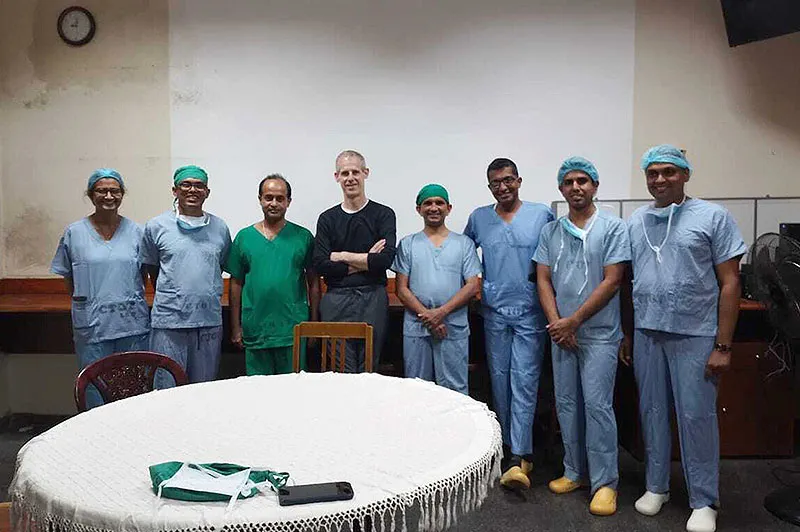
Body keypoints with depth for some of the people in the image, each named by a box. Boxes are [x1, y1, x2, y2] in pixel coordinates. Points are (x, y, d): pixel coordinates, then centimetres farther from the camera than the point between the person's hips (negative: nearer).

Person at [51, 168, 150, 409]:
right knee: (96, 389, 6)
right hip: (91, 324, -1)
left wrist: (129, 299, 3)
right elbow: (68, 279, 9)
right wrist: (85, 300, 1)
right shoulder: (74, 232, 3)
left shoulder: (135, 232, 4)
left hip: (132, 323, 1)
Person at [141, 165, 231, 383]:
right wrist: (170, 297, 11)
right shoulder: (156, 226, 1)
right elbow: (152, 269, 11)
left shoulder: (220, 228, 7)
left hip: (210, 320, 2)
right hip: (168, 322, -2)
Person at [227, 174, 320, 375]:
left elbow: (313, 281, 4)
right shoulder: (244, 237, 5)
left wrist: (314, 322, 1)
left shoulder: (303, 236, 2)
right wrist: (236, 326, 4)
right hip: (255, 330, 1)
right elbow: (236, 284, 7)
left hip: (293, 329, -1)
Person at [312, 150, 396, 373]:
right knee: (342, 371, 3)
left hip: (373, 298, -1)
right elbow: (320, 265, -2)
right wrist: (367, 261, -6)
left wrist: (342, 256, -5)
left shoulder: (383, 214, 5)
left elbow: (386, 259, -10)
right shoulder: (328, 218, 11)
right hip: (336, 301, 2)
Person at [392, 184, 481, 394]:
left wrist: (441, 312, -12)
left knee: (455, 390, 2)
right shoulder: (408, 244, 9)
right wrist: (427, 315, -10)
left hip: (454, 329, -1)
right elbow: (402, 289, 3)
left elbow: (472, 286, 0)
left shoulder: (464, 243, 8)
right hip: (415, 329, 1)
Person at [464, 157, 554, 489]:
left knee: (524, 381, -7)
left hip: (530, 312, -3)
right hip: (495, 312, 3)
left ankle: (518, 457, -4)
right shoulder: (479, 218, 6)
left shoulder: (542, 215, 0)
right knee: (500, 380, 9)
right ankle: (512, 447, 23)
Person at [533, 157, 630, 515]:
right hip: (561, 333, 5)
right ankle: (574, 472, 25)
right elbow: (543, 280, 6)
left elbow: (611, 282, -10)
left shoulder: (613, 228, -4)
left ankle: (604, 482, 8)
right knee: (566, 404, 11)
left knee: (597, 405, -4)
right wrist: (556, 324, -7)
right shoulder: (550, 231, 9)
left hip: (599, 333, -4)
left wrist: (573, 322, -12)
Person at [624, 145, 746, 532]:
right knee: (652, 411, 13)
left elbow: (729, 283, -5)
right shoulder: (636, 221, 9)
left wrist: (723, 345, -9)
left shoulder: (712, 217, -3)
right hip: (647, 332, 4)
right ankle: (656, 486, 29)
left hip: (695, 335, -4)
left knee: (697, 416, 3)